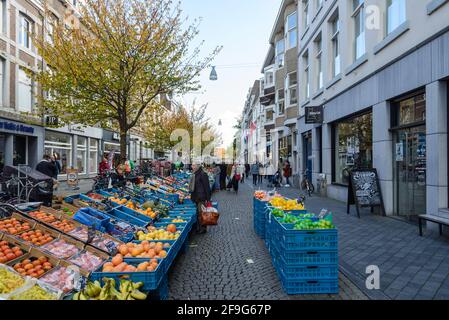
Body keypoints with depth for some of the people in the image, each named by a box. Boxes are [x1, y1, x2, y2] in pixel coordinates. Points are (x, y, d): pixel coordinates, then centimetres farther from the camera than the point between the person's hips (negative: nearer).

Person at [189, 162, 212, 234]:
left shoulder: (203, 174, -14)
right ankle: (199, 228, 24)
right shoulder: (195, 175, 13)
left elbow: (207, 187, -17)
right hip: (197, 197, 9)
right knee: (198, 213, 14)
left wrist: (207, 198, -19)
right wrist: (193, 196, 21)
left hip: (202, 198, -9)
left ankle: (203, 228, 9)